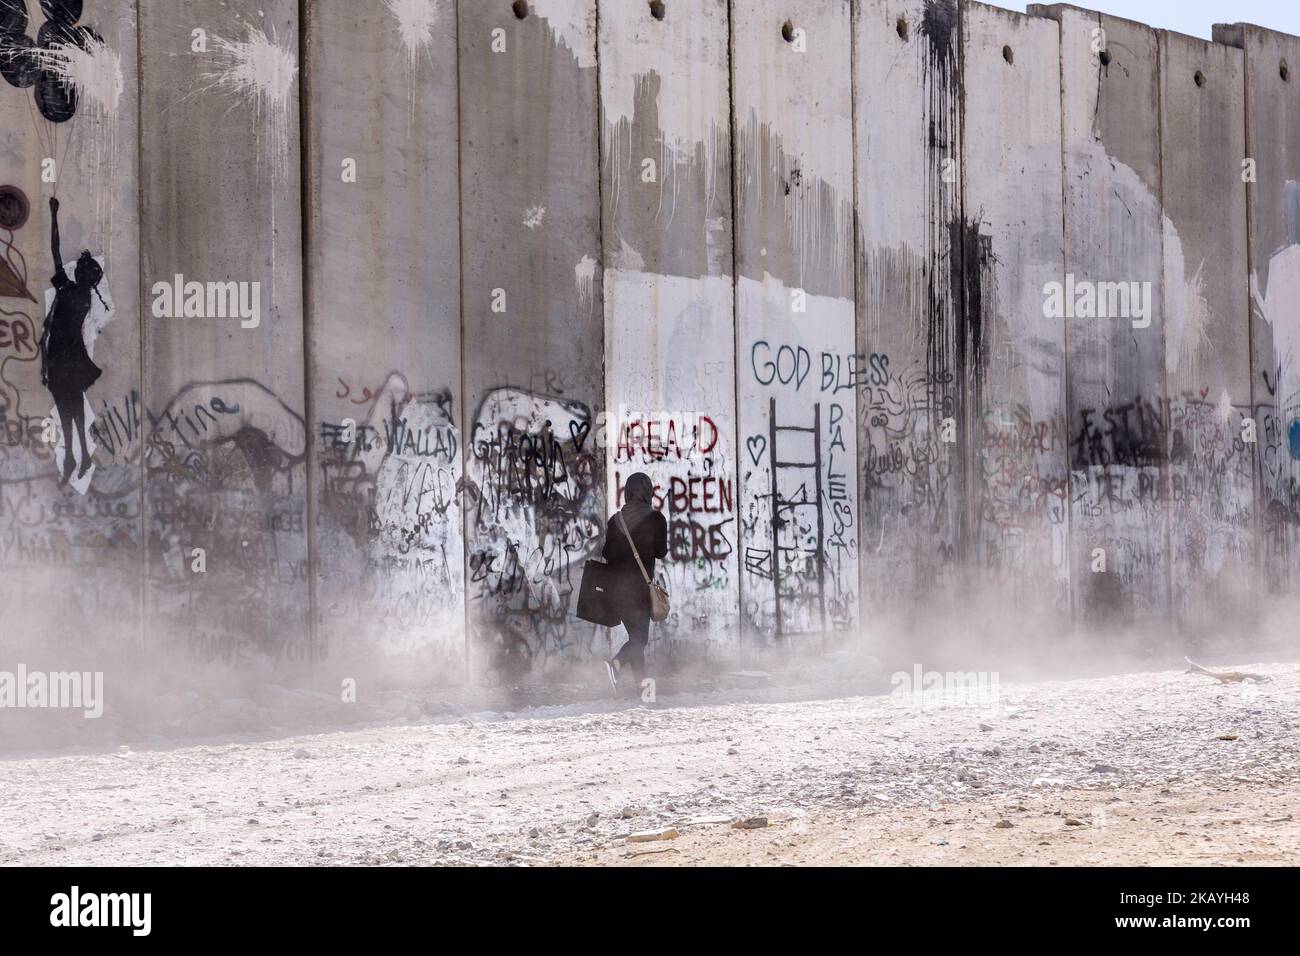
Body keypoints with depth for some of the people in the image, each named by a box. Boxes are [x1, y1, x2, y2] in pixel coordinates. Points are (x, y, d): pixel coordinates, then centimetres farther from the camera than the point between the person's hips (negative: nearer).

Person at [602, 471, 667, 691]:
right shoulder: (655, 519, -5)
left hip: (618, 586, 5)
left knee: (637, 635, 13)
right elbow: (661, 551, -3)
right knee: (639, 637, -2)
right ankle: (616, 663, -27)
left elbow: (607, 553, 4)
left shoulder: (615, 520, 5)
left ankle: (641, 682, 10)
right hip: (640, 584, -5)